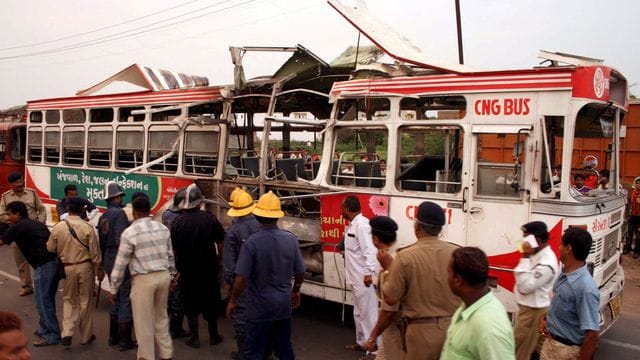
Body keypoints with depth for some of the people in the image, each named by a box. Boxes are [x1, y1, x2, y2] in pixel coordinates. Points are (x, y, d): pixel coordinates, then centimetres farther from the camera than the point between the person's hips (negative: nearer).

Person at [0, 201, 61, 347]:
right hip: (55, 262, 8)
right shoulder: (38, 224, 20)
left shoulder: (18, 227, -1)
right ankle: (45, 329, 28)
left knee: (43, 302, 0)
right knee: (48, 299, 18)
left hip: (43, 265, -8)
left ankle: (51, 336, 4)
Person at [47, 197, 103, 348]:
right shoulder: (87, 227, -13)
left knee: (69, 300, 17)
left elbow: (50, 249, 2)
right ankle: (86, 336, 21)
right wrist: (99, 270, 2)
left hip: (67, 268, 1)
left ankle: (67, 333, 3)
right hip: (85, 267, -1)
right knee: (85, 301, 11)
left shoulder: (58, 227, -7)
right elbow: (95, 252, -9)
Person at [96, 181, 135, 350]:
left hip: (109, 259, 9)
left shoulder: (103, 216, 12)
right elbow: (121, 239, -23)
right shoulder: (119, 213, -14)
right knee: (126, 299, -1)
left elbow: (101, 242, 15)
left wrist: (105, 261, 22)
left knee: (116, 298, 20)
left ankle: (113, 337, 29)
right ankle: (125, 341, 5)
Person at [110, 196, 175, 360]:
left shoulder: (129, 232, -9)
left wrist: (114, 288, 2)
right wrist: (172, 275, 25)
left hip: (143, 279, -6)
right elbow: (170, 255, 13)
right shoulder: (163, 228, 6)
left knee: (143, 322, 7)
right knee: (161, 317, 20)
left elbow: (121, 263, -6)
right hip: (163, 276, 6)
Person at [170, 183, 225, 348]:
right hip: (208, 268, 0)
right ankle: (214, 336, 24)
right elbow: (220, 240, -8)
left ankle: (194, 338, 17)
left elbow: (174, 248, -3)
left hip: (187, 270, 0)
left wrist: (178, 266, 10)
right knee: (210, 301, 15)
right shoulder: (209, 218, -15)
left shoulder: (177, 222, -11)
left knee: (191, 303, 13)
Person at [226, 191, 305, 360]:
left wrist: (232, 301, -1)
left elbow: (242, 278, -16)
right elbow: (300, 272, 4)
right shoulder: (291, 239, -5)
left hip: (260, 306, -4)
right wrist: (296, 291, 22)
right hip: (284, 303, 5)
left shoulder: (252, 242, -19)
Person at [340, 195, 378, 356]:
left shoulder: (362, 224, -17)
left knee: (368, 312, -5)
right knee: (359, 313, 20)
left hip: (364, 278, -11)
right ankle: (362, 342, 33)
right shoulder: (352, 225, 14)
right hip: (355, 277, 11)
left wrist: (369, 272, -31)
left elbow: (369, 250, -25)